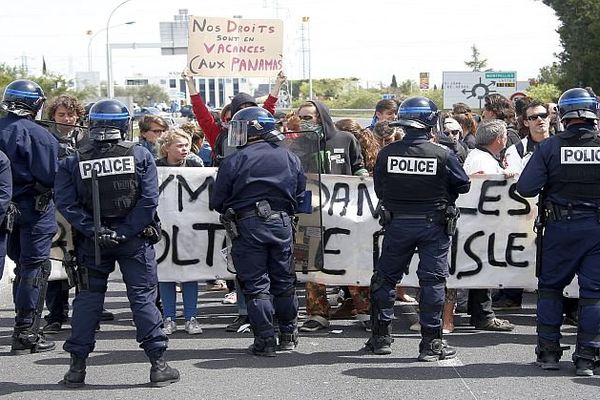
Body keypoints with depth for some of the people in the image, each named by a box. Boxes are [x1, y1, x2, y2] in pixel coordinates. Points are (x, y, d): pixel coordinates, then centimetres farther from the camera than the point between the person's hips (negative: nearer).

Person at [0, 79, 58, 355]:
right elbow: (50, 176, -19)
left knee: (22, 265, 19)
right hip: (35, 207, -7)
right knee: (35, 268, -1)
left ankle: (24, 329, 27)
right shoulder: (36, 134, -16)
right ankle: (26, 334, -3)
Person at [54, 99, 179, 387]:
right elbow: (149, 200, -13)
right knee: (143, 297, 4)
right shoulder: (140, 156, -5)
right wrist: (126, 232, -12)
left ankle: (77, 366, 11)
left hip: (92, 241, 1)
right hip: (135, 240, -1)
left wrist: (94, 231, -13)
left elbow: (66, 204, -11)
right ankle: (158, 363, 3)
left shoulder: (73, 162, -2)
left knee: (88, 298, 9)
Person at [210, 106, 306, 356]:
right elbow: (300, 195, 10)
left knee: (255, 284, 2)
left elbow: (217, 202, -4)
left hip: (247, 225, -4)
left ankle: (265, 340, 0)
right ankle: (288, 335, 23)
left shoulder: (234, 162, -7)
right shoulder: (290, 158, 6)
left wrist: (231, 212, 16)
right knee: (284, 281, 15)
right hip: (282, 223, 4)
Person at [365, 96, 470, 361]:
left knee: (386, 277, 14)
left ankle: (381, 337, 18)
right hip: (433, 225, -2)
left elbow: (379, 189, 3)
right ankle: (431, 343, 5)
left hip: (397, 223, 2)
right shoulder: (442, 155, -12)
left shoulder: (387, 153, -8)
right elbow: (463, 185, -2)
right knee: (432, 280, 4)